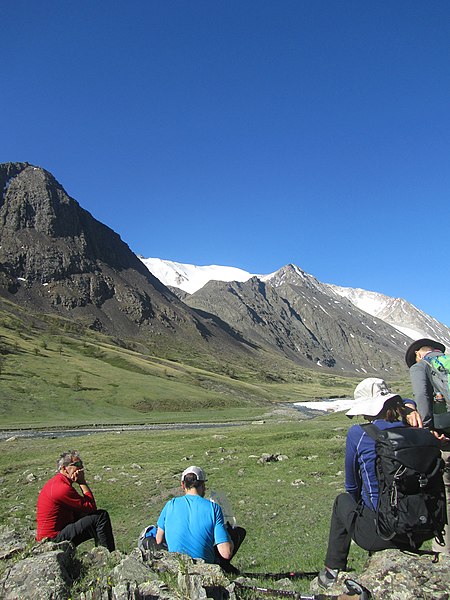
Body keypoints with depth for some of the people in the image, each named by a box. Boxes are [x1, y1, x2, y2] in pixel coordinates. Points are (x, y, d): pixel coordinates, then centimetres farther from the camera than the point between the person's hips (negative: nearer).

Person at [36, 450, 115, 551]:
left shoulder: (55, 482, 11)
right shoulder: (63, 488, -22)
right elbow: (91, 507, -17)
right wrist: (82, 482, -13)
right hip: (53, 539, -11)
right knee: (101, 517, -17)